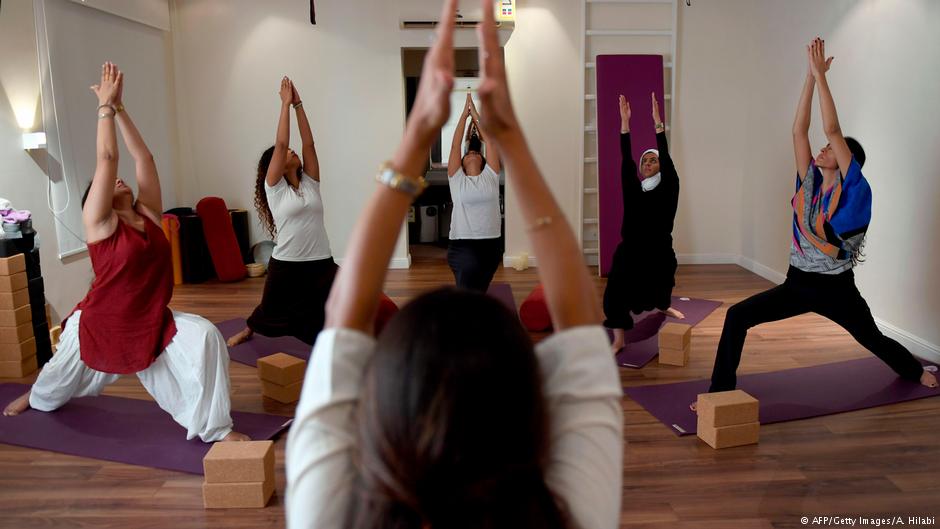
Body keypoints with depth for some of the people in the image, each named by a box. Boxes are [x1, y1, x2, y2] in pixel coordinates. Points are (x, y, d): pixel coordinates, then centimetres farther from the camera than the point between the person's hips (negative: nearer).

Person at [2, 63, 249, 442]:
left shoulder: (148, 214, 1)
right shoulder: (99, 222, -12)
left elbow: (143, 157, -3)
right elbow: (107, 158, -20)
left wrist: (120, 108, -1)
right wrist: (105, 105, -14)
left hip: (152, 325, 3)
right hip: (101, 326, -2)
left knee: (204, 337, -26)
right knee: (60, 379, 25)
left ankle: (216, 427, -16)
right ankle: (36, 397, 64)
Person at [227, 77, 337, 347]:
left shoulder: (310, 182, 7)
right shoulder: (274, 187, -4)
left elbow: (308, 144, 0)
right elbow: (280, 143, -11)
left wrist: (299, 105, -1)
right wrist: (285, 104, -7)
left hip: (321, 264, 2)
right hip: (285, 266, -2)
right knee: (271, 311, 22)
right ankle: (247, 331, 54)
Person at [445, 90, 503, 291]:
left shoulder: (490, 176, 8)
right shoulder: (457, 179, 5)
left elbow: (489, 141, 6)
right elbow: (455, 145, 3)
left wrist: (476, 115, 10)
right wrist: (464, 114, 6)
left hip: (491, 244, 3)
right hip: (462, 245, -3)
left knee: (478, 291, 15)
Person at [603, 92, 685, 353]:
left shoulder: (668, 188, -3)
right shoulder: (633, 189, 3)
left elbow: (667, 158, -13)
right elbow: (625, 160, -5)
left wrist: (658, 123, -21)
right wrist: (625, 123, -13)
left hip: (659, 252, -1)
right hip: (630, 251, 1)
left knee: (661, 293, 19)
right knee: (615, 292, -17)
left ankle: (664, 307, 57)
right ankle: (618, 340, -7)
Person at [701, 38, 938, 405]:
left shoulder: (853, 189, -11)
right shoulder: (810, 181, 2)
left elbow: (832, 128, -19)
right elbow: (799, 130, -5)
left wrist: (821, 74, -17)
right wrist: (810, 76, -8)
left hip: (836, 287, -3)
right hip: (798, 282, 4)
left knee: (872, 339, 21)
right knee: (737, 316, -18)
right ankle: (721, 390, -13)